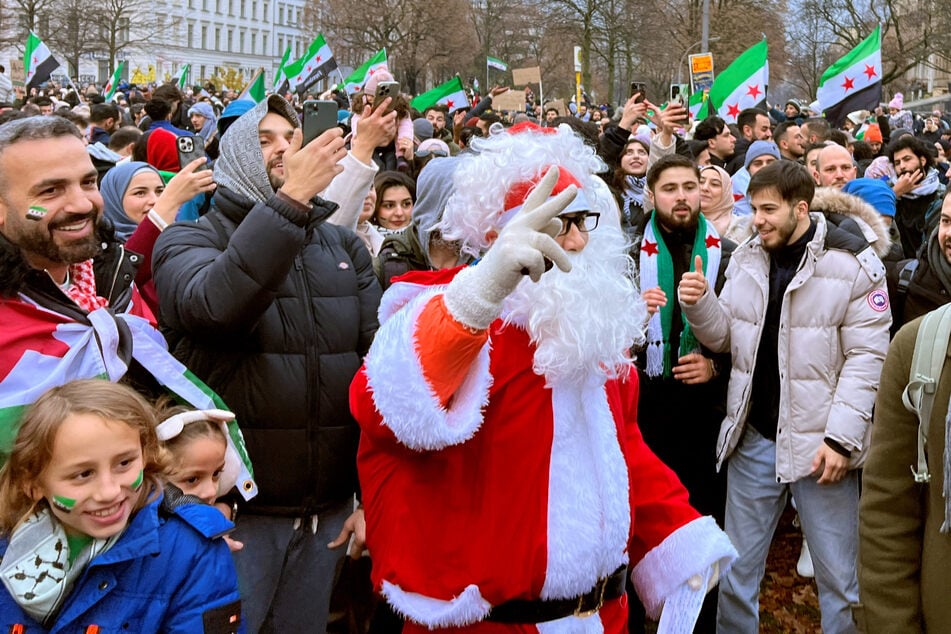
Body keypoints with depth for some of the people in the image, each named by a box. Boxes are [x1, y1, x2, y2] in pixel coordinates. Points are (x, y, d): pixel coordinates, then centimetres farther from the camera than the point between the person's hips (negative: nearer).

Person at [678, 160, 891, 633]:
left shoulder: (853, 264, -9)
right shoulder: (746, 258, 5)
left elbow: (866, 358, -10)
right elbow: (725, 337, 10)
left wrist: (841, 438, -15)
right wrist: (700, 304, -11)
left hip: (820, 442, -4)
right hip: (753, 438, 4)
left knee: (838, 577, 9)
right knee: (736, 569, 14)